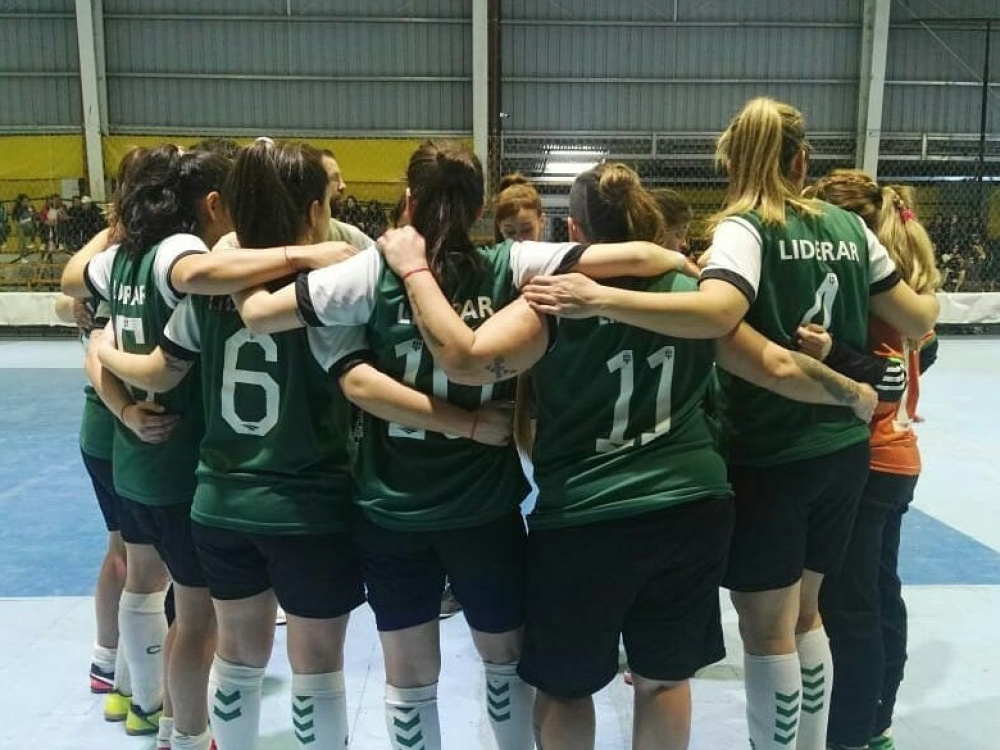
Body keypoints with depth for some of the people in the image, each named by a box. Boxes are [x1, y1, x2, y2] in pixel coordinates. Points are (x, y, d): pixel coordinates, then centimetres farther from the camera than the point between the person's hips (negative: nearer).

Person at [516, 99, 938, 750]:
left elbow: (718, 312, -32)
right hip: (843, 447, 7)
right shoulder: (849, 226, 6)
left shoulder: (746, 227, -11)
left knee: (768, 628, 8)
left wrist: (599, 298, -34)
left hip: (769, 455, -7)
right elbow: (916, 321, 10)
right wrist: (933, 299, 33)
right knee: (804, 611, 22)